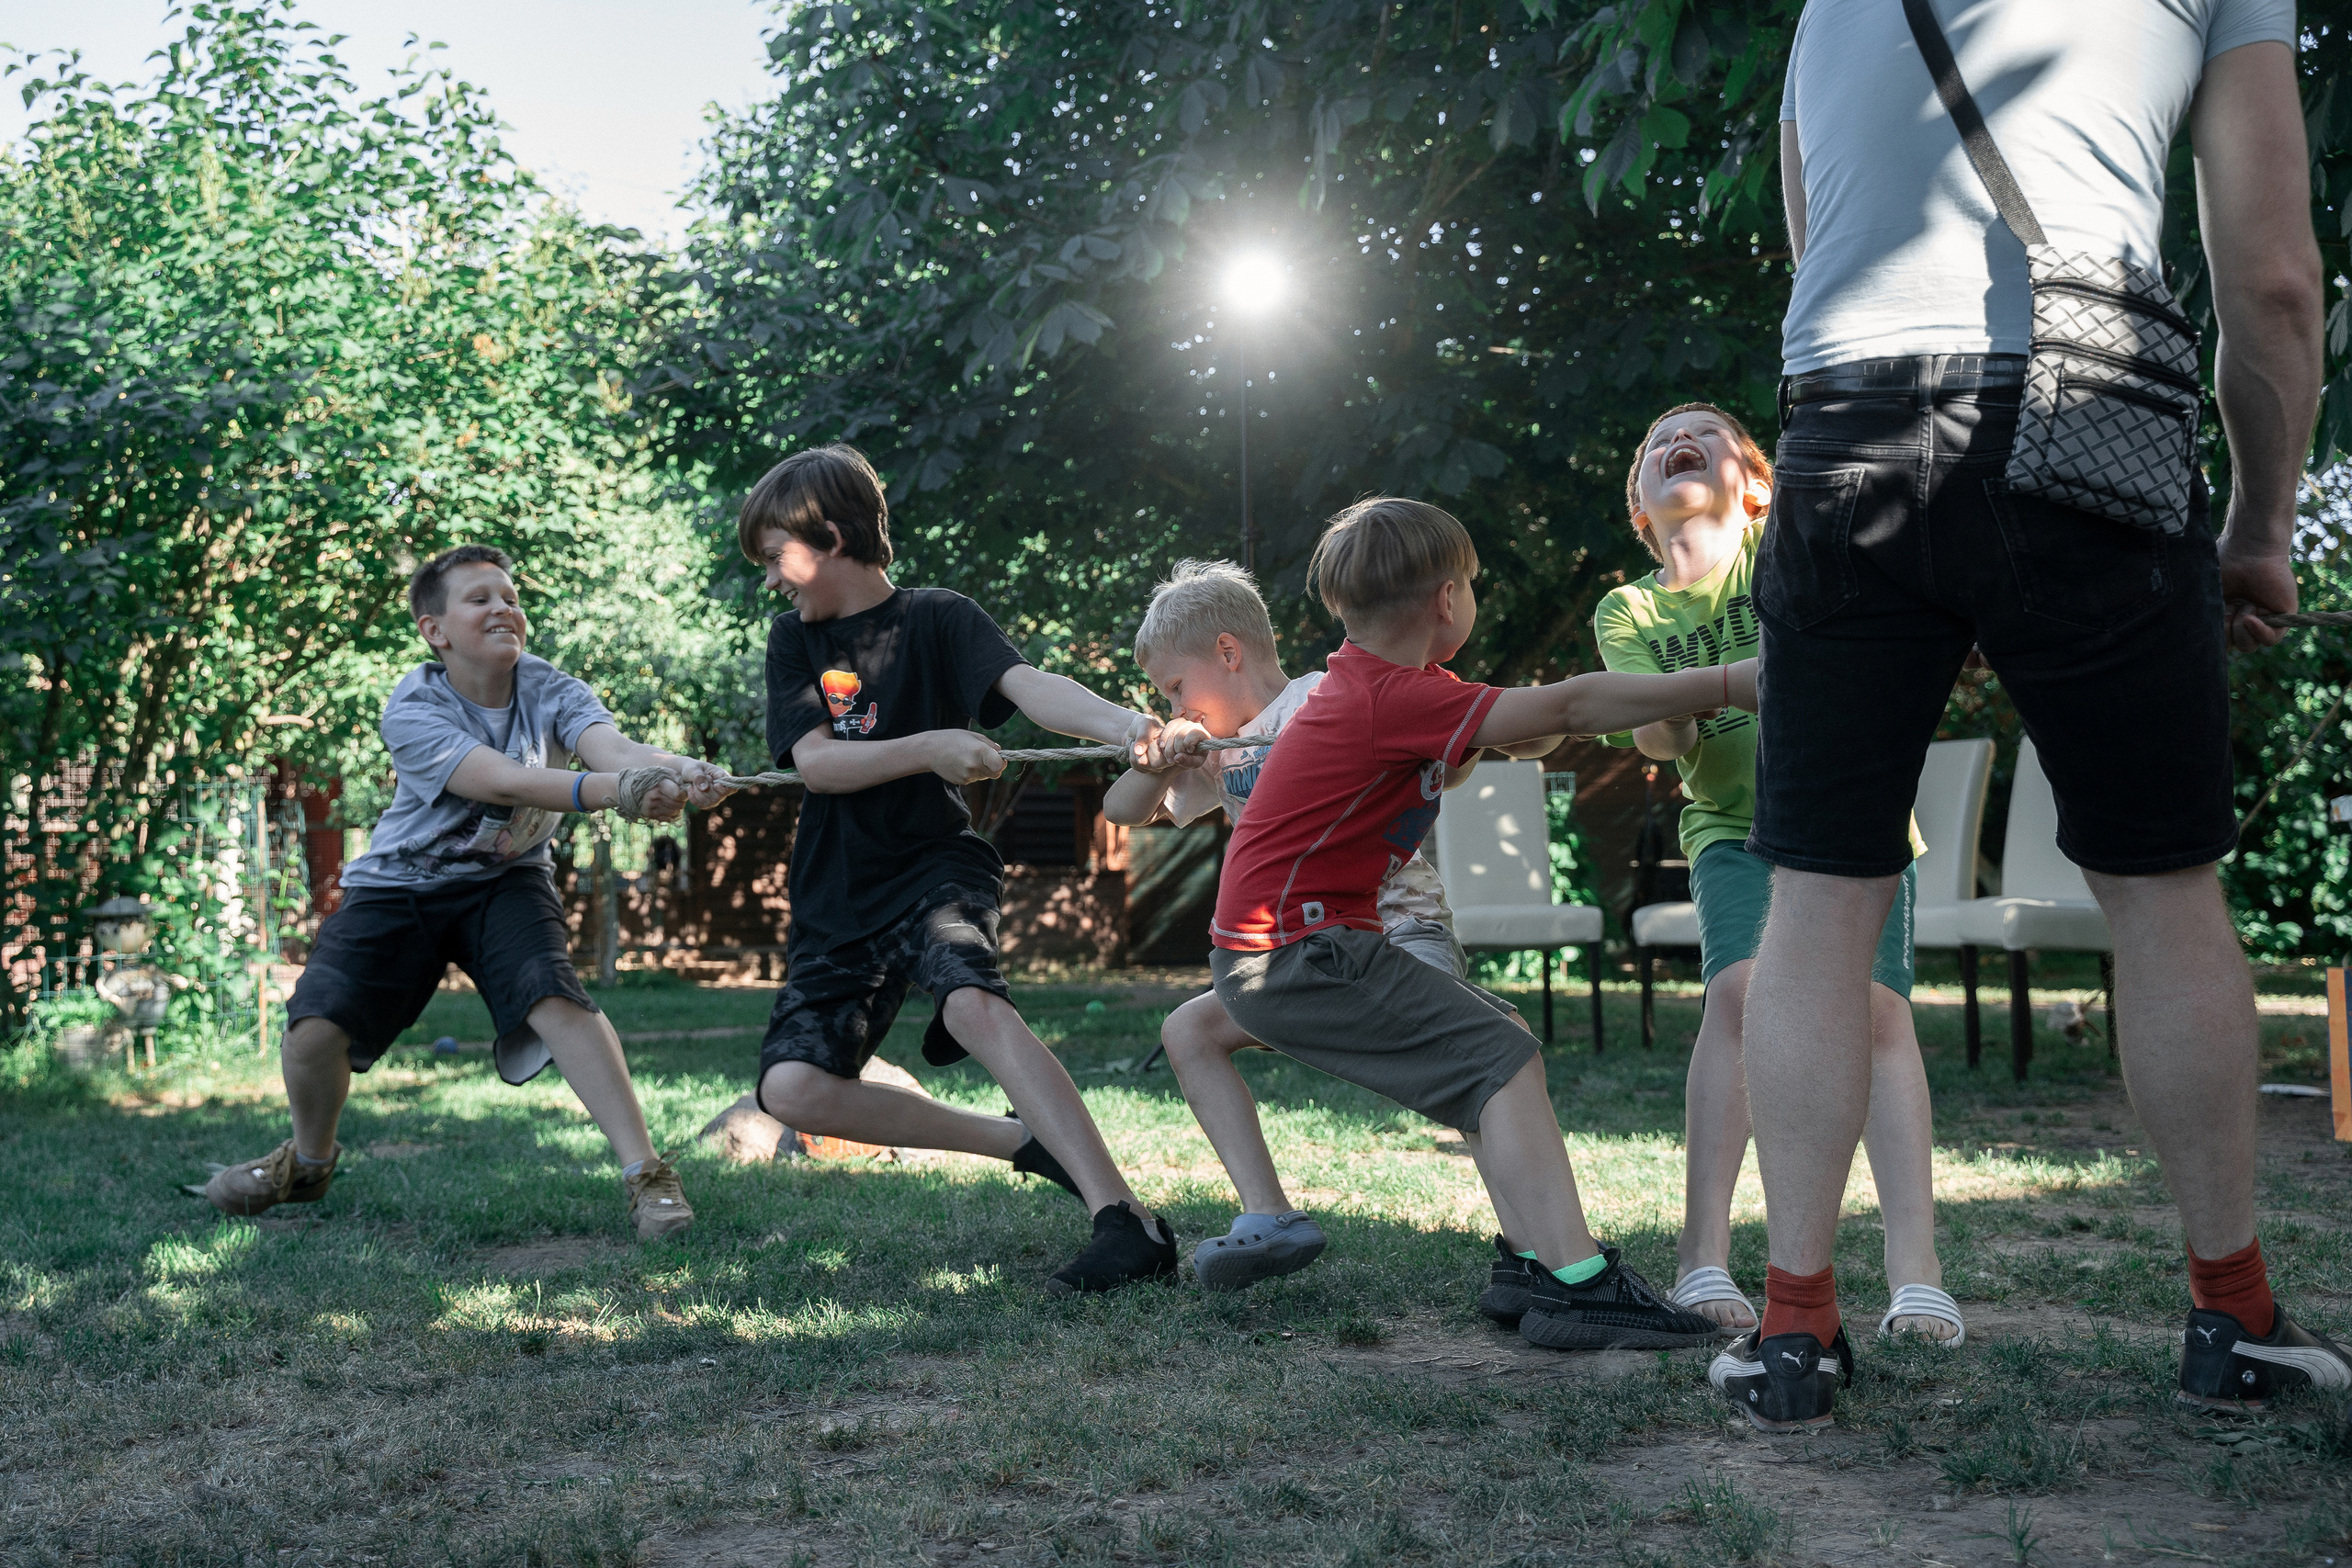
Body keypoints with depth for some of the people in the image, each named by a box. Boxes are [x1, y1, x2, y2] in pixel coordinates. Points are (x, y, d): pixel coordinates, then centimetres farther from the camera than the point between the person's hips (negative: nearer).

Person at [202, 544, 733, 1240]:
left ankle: (643, 1171, -20)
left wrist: (679, 771, -58)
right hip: (401, 883, -1)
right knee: (315, 1028, -13)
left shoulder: (550, 689, -13)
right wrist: (613, 790, -54)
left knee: (556, 997, -26)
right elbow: (502, 781, -38)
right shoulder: (413, 710, -22)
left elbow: (612, 746, -34)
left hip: (505, 880, 1)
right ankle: (309, 1160, 19)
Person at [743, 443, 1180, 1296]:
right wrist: (929, 748, -25)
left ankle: (1126, 1219, -39)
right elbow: (815, 763, -7)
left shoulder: (938, 619, -4)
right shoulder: (795, 639, 6)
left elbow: (1026, 683, -23)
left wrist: (1118, 723, -44)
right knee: (792, 1088, -13)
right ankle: (1028, 1142, -3)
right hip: (837, 899, 5)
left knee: (973, 1003, -34)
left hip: (936, 867, -5)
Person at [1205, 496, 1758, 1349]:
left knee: (1491, 1033, 13)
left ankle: (1532, 1262, 10)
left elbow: (1528, 725, 21)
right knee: (1500, 1058, -12)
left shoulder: (1368, 681, 12)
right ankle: (1575, 1284, -17)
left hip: (1296, 943, 10)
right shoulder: (1397, 700, -19)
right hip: (1294, 954, -10)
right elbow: (1566, 709, -21)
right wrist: (1731, 683, -17)